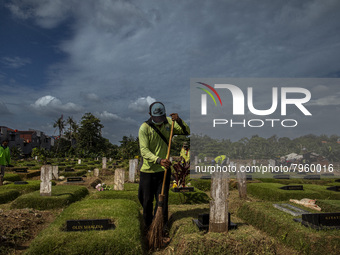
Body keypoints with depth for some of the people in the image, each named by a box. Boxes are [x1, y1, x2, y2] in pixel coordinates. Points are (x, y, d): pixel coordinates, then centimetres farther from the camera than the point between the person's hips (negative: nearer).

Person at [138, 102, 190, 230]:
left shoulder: (168, 122, 0)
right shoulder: (144, 128, -15)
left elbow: (186, 132, 3)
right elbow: (144, 150, -21)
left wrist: (179, 121, -18)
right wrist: (159, 160, -36)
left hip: (164, 170, 3)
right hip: (148, 170, -2)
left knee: (162, 200, 5)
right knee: (146, 200, 11)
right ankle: (148, 225, 34)